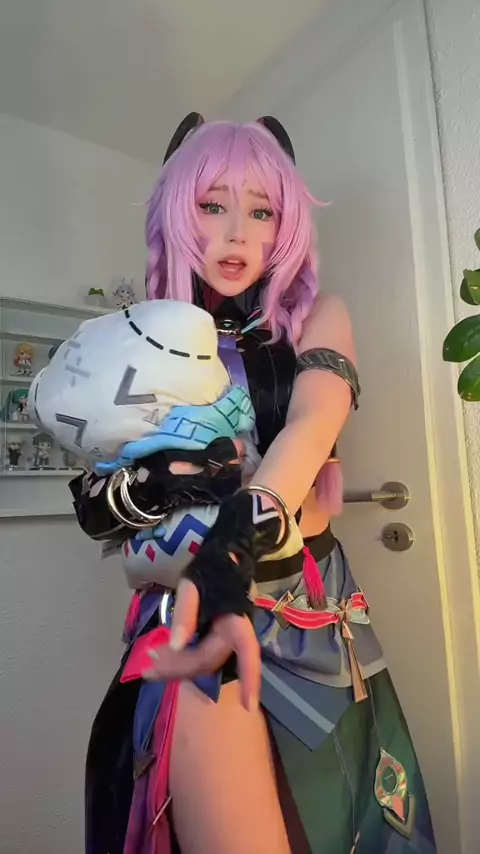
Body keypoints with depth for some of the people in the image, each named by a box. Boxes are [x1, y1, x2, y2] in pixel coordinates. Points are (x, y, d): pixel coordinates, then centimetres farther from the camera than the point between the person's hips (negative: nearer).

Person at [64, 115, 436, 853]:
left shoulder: (317, 317, 1)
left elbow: (313, 424, -21)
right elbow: (89, 505, -2)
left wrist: (232, 545, -38)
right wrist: (154, 481, -24)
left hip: (313, 610, 2)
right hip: (194, 605, -1)